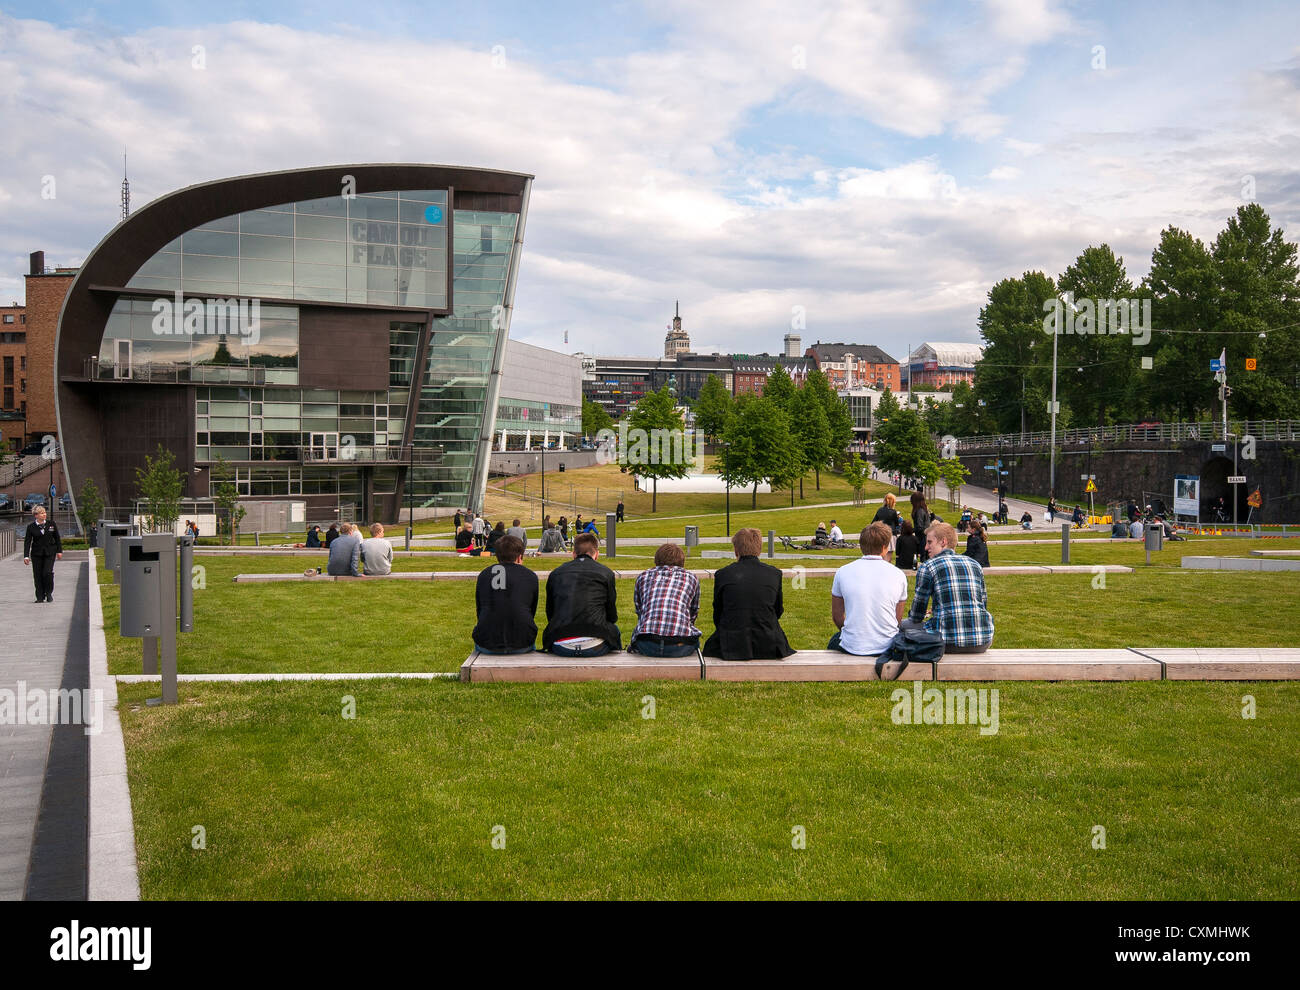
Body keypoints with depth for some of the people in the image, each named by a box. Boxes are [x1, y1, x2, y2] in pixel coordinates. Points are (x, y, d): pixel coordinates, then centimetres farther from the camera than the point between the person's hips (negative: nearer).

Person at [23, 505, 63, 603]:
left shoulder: (51, 524, 4)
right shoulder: (31, 527, 0)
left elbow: (57, 538, 10)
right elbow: (27, 542, -1)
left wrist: (59, 551, 6)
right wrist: (26, 556, -7)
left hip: (50, 553, 0)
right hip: (36, 554, 0)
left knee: (48, 572, -12)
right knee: (38, 575, 1)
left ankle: (49, 593, 8)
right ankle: (40, 597, 10)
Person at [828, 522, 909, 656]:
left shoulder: (842, 572, -4)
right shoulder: (899, 575, -3)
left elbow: (836, 616, 5)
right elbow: (898, 620, 6)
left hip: (852, 647, -1)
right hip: (887, 647, 1)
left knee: (834, 640, 33)